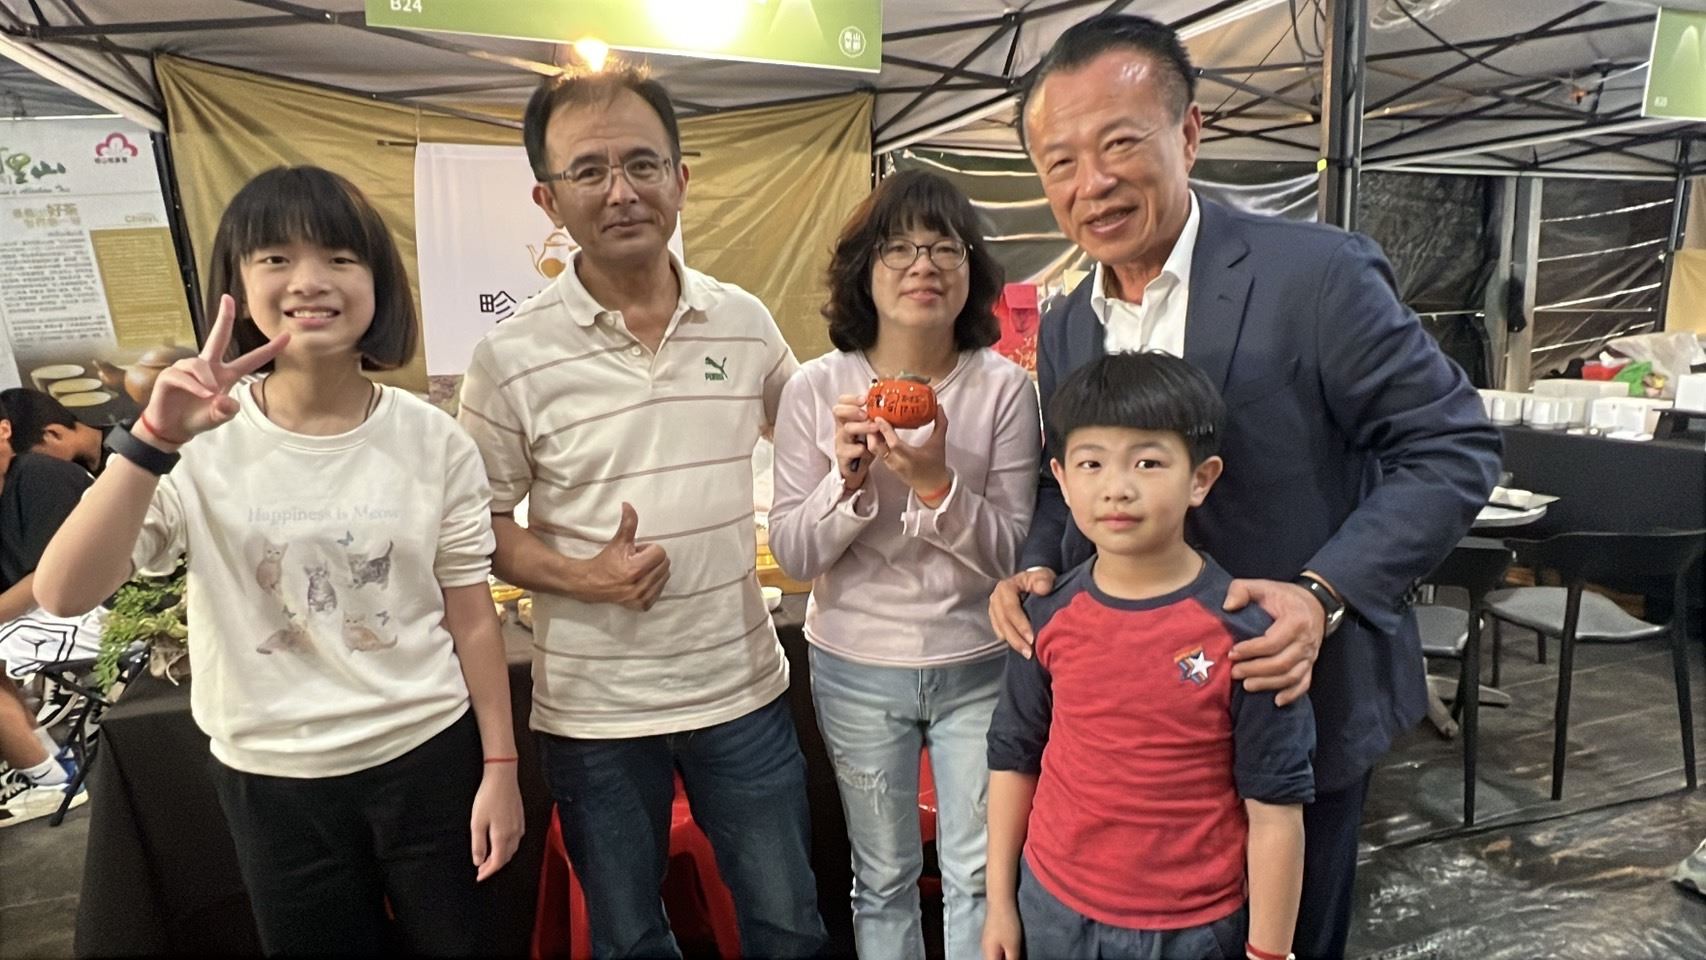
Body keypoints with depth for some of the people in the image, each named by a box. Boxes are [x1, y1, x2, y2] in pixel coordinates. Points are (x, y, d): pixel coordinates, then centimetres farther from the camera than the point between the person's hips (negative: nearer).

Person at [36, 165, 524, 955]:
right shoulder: (202, 443, -10)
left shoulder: (432, 441, -9)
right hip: (271, 781, 0)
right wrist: (153, 441, -31)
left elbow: (471, 619, -4)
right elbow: (63, 595, -20)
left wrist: (500, 767, -3)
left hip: (428, 756, 0)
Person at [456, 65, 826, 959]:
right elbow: (479, 523, -2)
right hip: (596, 712, -1)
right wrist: (577, 576, -19)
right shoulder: (511, 357, -11)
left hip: (744, 690, 2)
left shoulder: (746, 321, -2)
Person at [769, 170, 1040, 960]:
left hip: (977, 666, 0)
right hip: (857, 670, 1)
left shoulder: (1004, 386, -10)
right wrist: (847, 478, -25)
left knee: (979, 880, 15)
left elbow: (1013, 556, -11)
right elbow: (792, 554, -7)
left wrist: (936, 484, -27)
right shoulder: (817, 389, -9)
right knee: (883, 880, 19)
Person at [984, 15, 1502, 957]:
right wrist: (1038, 567, -8)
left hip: (1293, 696, -4)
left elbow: (1454, 445, -14)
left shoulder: (1318, 273, -17)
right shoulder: (1063, 329, 2)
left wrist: (1323, 594, -26)